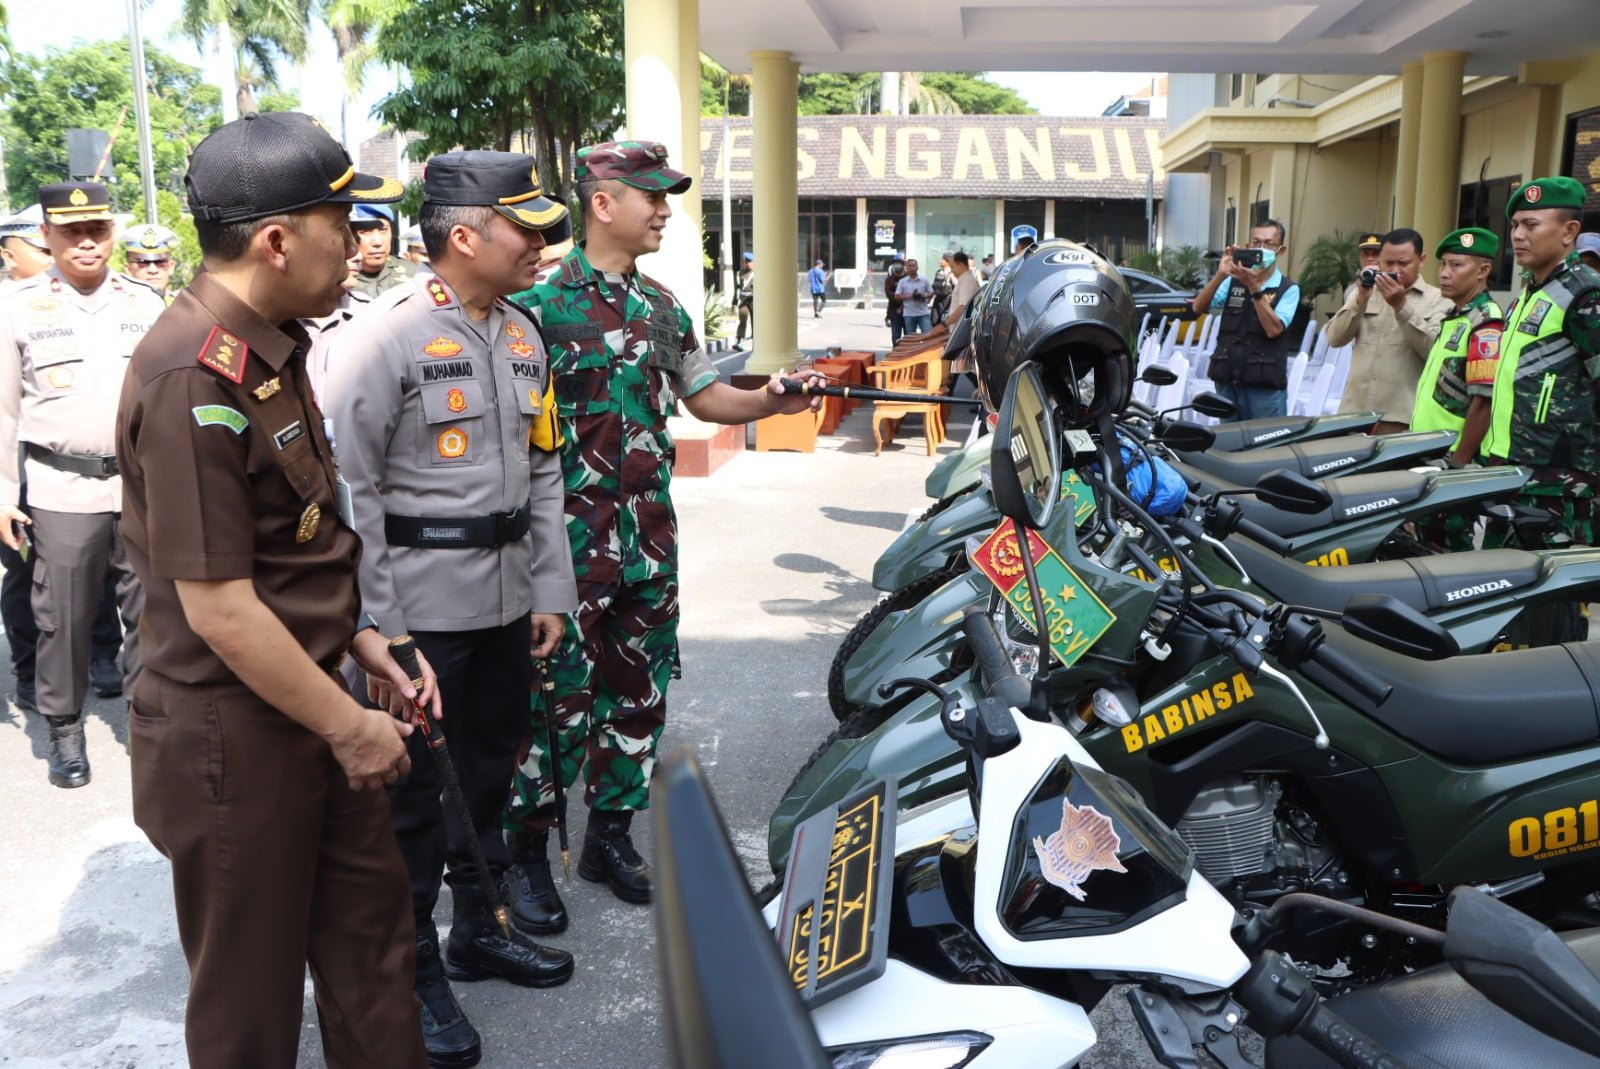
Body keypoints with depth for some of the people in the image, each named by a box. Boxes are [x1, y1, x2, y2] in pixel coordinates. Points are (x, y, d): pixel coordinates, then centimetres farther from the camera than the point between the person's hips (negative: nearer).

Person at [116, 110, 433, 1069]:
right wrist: (349, 725, -15)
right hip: (236, 736, -9)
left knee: (371, 934, 20)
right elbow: (220, 609, -24)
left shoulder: (270, 350, 8)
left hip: (315, 708, 9)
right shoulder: (196, 379, -23)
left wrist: (363, 644, 9)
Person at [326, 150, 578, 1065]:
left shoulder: (524, 334, 9)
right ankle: (413, 969, 22)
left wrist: (551, 588, 9)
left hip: (507, 600, 7)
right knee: (414, 792, 5)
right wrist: (377, 623, -14)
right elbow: (353, 487, -13)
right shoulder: (386, 335, -12)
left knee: (490, 771, 19)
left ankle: (477, 929, 38)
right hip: (422, 604, -7)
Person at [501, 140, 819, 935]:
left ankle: (610, 833, 28)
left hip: (648, 533, 7)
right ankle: (528, 852, 14)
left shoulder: (661, 306, 13)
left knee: (639, 684, 13)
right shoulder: (544, 301, -8)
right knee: (559, 690, -2)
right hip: (573, 536, -7)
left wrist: (772, 401, -1)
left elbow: (704, 396, 17)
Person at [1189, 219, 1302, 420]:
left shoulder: (1288, 289, 1)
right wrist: (1220, 275, -15)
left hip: (1265, 387, -3)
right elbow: (1198, 307, -1)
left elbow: (1273, 329, -13)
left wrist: (1254, 287, -16)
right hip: (1227, 382, 3)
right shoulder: (1232, 281, 11)